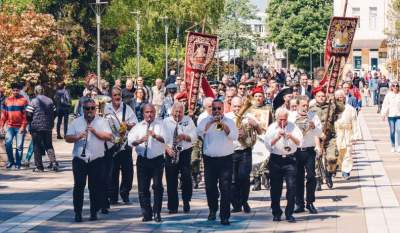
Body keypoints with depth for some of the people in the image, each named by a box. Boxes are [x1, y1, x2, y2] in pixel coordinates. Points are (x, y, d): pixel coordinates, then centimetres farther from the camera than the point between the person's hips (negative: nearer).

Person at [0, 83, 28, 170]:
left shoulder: (23, 100, 1)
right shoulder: (7, 100, 10)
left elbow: (25, 114, -2)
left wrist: (23, 126, -9)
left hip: (20, 127, -2)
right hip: (9, 127, 2)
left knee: (19, 146, 0)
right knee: (8, 143, -11)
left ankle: (18, 164, 10)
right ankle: (10, 161, 5)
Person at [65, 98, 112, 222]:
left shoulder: (102, 121, 5)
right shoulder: (76, 122, 7)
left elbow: (108, 137, -5)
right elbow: (67, 138, 2)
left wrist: (95, 131, -16)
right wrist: (78, 136, -17)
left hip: (96, 160, 0)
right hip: (79, 159, 0)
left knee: (95, 187, 4)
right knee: (79, 185, -6)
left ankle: (94, 212, 13)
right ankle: (78, 212, 3)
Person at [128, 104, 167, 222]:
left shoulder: (160, 124, 5)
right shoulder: (138, 126, 8)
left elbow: (165, 138, -10)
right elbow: (130, 141, -3)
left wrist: (155, 136, -29)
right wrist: (140, 140, -24)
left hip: (157, 160, -2)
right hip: (142, 160, 2)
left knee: (158, 186, -7)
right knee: (143, 188, 1)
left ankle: (157, 213, 1)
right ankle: (147, 214, 9)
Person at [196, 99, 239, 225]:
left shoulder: (229, 122, 6)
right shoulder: (206, 121, 9)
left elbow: (234, 136, -10)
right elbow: (199, 132, -10)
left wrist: (223, 125, -23)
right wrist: (211, 122, -20)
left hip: (225, 159, -2)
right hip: (209, 159, 2)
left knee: (225, 189, -8)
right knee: (210, 187, 10)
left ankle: (225, 216, -9)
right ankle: (212, 210, 31)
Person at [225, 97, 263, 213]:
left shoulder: (248, 116, 9)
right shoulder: (226, 117, 7)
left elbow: (260, 133, 10)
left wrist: (255, 125, -10)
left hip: (245, 151, 0)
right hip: (230, 152, 0)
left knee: (244, 177, -10)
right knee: (233, 179, -1)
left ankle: (244, 202, 10)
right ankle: (236, 205, 8)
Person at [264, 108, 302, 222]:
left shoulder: (293, 127, 5)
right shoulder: (272, 128, 3)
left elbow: (300, 142, -1)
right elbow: (267, 145, -5)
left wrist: (291, 136, -18)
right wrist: (277, 137, -18)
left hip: (290, 160, 0)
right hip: (276, 160, 0)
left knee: (291, 186, -8)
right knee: (275, 187, 4)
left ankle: (289, 213, -1)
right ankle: (276, 213, 17)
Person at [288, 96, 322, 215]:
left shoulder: (313, 116, 7)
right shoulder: (291, 116, 6)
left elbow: (320, 133, 2)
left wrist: (313, 126, -16)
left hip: (309, 150, 0)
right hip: (296, 151, 0)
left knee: (311, 176, -5)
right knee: (298, 178, 2)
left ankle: (310, 202, 6)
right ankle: (299, 204, 9)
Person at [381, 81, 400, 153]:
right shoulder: (389, 95, 0)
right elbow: (385, 105, -2)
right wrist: (383, 114, -7)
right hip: (390, 115, 0)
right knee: (392, 131, 6)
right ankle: (393, 147, 14)